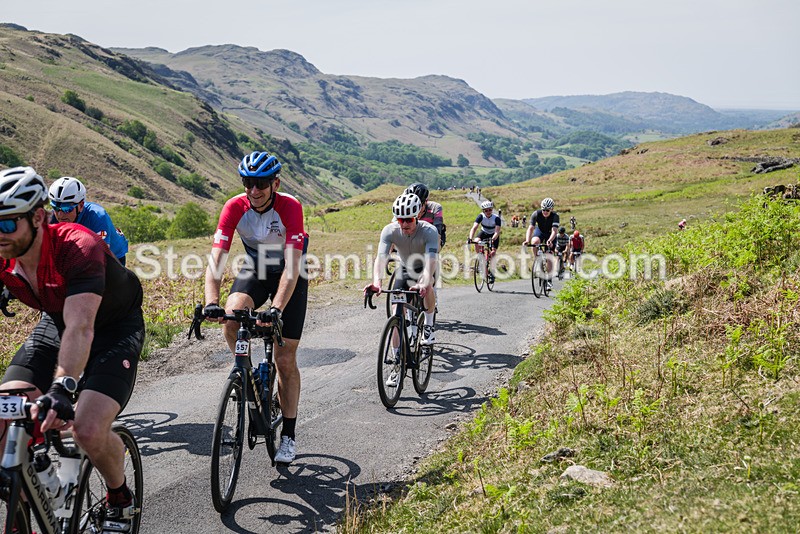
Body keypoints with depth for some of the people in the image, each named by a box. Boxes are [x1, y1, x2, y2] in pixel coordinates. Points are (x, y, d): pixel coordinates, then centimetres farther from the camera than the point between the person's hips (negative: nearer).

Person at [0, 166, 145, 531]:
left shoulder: (78, 247, -35)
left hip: (114, 326, -6)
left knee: (88, 429, -23)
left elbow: (80, 328, -43)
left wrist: (62, 388, -56)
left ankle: (121, 500, 8)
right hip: (56, 322, 6)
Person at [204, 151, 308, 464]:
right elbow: (216, 258, -28)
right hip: (255, 271, 3)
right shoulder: (235, 208, -21)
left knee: (285, 359, -4)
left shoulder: (290, 207, -29)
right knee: (230, 319, -29)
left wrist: (276, 309, -49)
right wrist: (211, 303, -44)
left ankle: (288, 435, 10)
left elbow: (292, 266, -36)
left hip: (289, 275, -2)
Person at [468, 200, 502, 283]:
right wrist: (470, 238, -49)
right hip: (484, 233, 2)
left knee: (493, 252, -16)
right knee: (476, 241, -29)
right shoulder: (481, 216, -23)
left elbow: (497, 232, -37)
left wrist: (492, 239, -56)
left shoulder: (496, 218, -28)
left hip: (493, 235, -2)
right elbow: (474, 228, -33)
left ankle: (492, 273, -2)